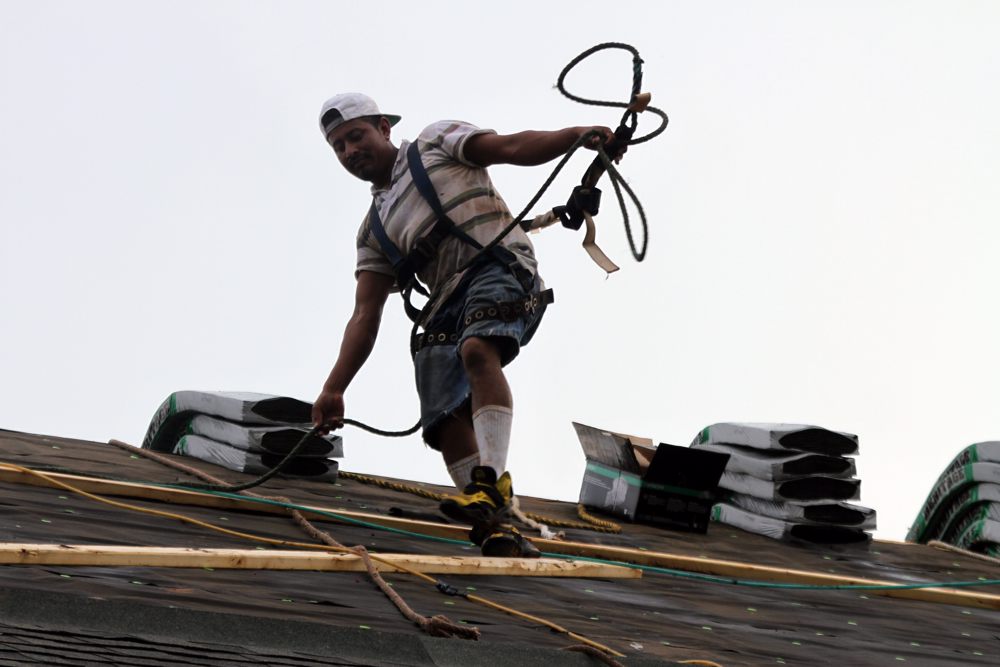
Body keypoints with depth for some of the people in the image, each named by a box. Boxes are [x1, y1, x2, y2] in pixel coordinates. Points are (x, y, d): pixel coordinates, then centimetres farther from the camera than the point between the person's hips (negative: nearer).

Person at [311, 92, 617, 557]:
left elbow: (512, 147, 6)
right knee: (447, 424, -15)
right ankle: (496, 529, -19)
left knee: (477, 349, -35)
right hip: (446, 305, 5)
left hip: (500, 267, -5)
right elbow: (364, 317, 19)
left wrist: (576, 134, -14)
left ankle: (492, 483, -43)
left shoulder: (436, 144, 19)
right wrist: (333, 389, 6)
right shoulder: (373, 231, 27)